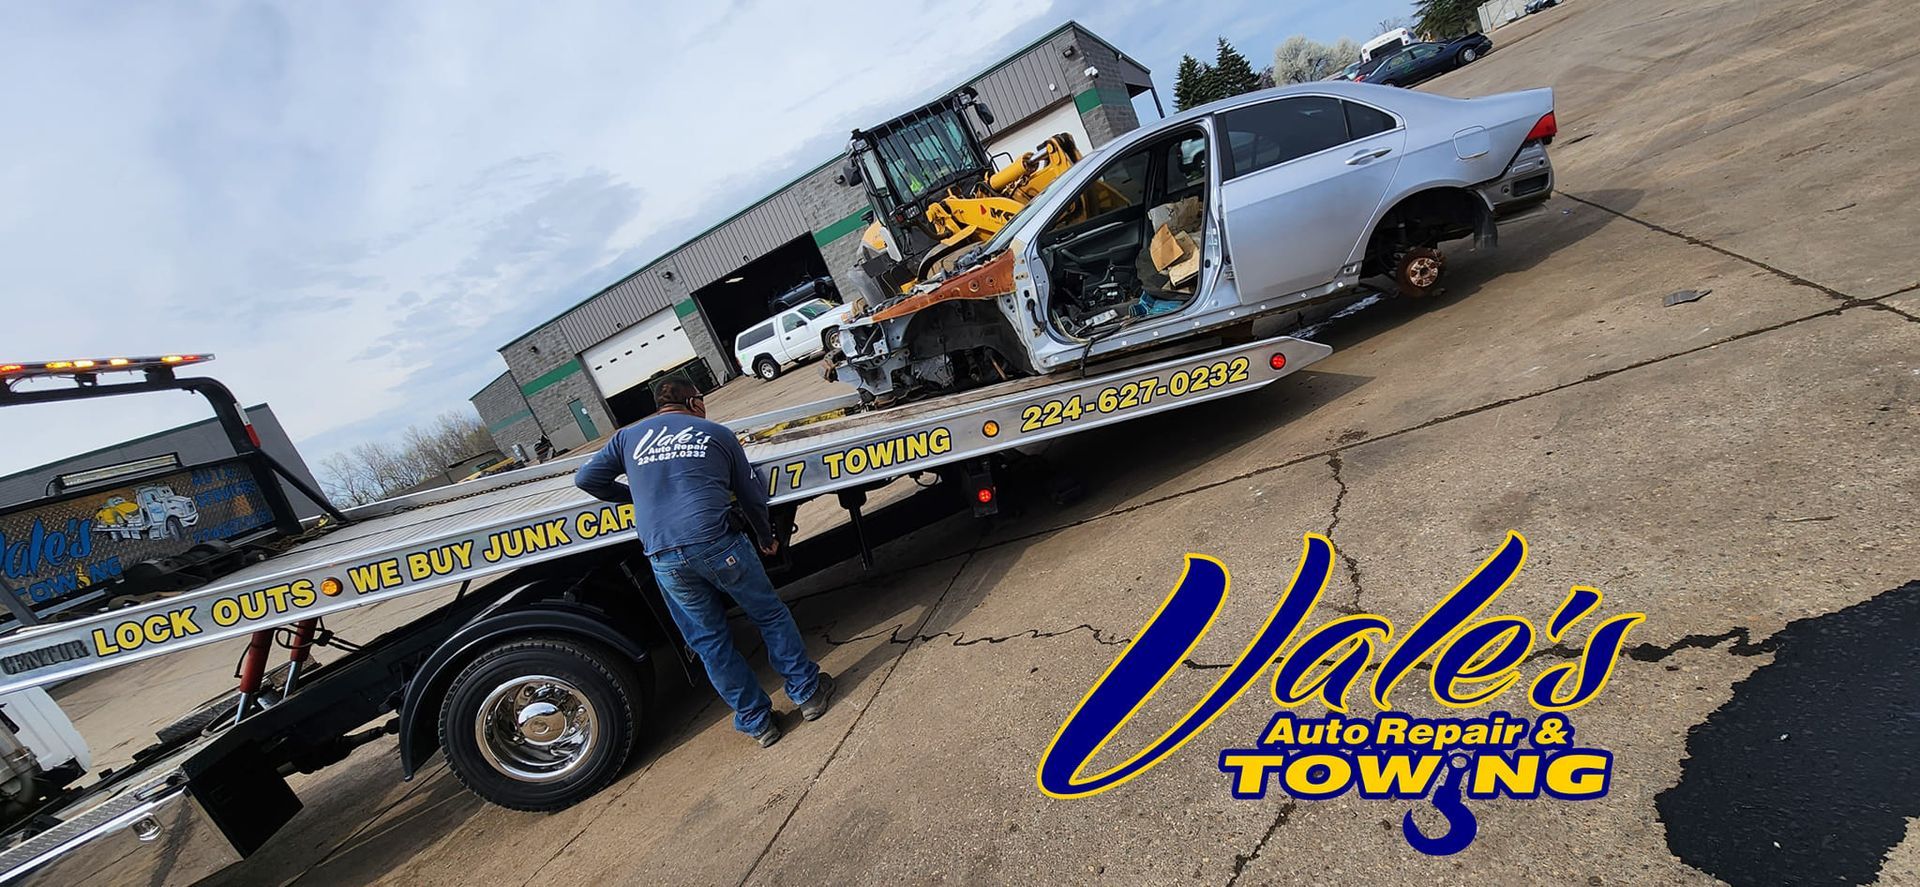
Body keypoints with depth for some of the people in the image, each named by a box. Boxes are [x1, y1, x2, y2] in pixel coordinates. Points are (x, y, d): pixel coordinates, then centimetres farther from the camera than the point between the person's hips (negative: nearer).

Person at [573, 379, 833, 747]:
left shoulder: (629, 436, 18)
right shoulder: (717, 433, 13)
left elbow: (585, 478, 16)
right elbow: (753, 497, 16)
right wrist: (766, 538, 33)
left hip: (662, 556, 2)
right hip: (716, 542, -2)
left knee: (708, 640, 17)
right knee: (770, 614, 18)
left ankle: (756, 723, 26)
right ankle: (807, 692, 27)